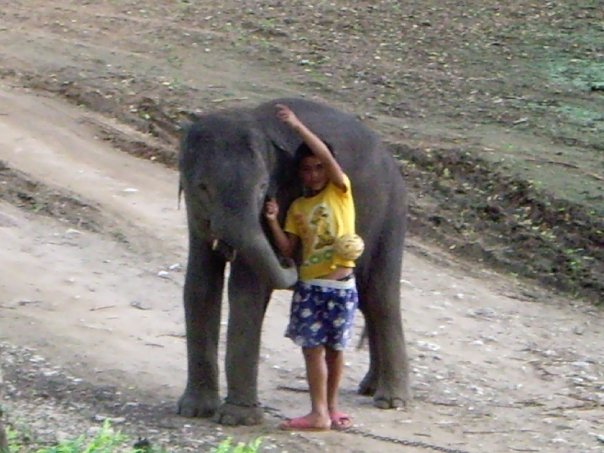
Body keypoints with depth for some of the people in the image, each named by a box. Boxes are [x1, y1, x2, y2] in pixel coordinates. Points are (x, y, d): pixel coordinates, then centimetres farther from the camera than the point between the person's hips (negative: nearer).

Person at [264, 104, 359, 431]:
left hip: (341, 284, -3)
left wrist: (297, 126, -19)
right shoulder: (298, 208, 11)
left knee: (334, 348, 5)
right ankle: (319, 413, 3)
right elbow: (288, 250, 7)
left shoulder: (340, 190, 1)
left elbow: (325, 154, -15)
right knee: (312, 348, -1)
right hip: (309, 285, 3)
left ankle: (330, 408, 14)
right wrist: (273, 222, -8)